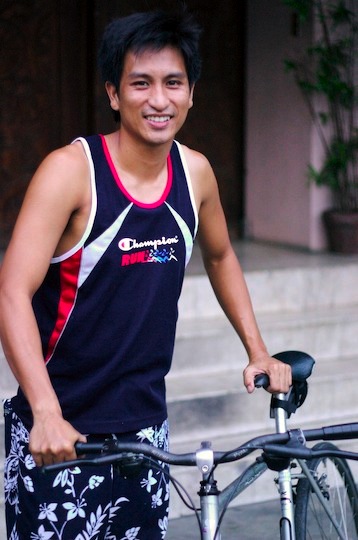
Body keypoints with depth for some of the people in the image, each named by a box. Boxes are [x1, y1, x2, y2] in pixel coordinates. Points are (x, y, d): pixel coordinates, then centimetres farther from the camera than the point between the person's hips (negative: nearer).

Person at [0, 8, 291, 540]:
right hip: (61, 434, -5)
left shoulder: (195, 172, 1)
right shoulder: (71, 170, -15)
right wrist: (46, 413, -32)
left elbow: (220, 257, 21)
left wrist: (258, 351, 16)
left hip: (144, 421, 5)